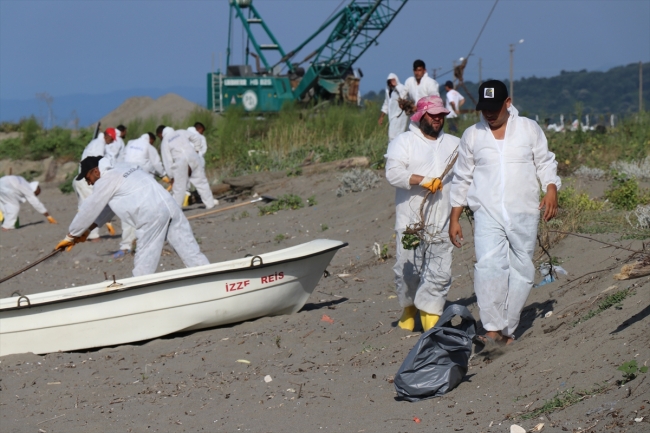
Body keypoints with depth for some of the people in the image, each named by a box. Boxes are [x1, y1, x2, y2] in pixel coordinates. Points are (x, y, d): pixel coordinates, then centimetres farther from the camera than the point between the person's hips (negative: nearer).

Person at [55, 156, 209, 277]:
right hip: (170, 206, 9)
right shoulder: (121, 169, 29)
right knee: (191, 252, 4)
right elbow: (107, 207, 34)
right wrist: (87, 230, 33)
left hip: (152, 215, -8)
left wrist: (71, 236, 18)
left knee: (143, 265, -2)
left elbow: (89, 210, 7)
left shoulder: (105, 180, 2)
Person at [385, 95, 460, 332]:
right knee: (408, 270, 2)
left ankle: (430, 319, 2)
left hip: (441, 224, 3)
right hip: (411, 222, -3)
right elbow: (393, 173, -11)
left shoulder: (453, 144, 17)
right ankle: (408, 308, 27)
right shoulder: (404, 141, 3)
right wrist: (424, 180, -20)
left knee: (439, 273, -4)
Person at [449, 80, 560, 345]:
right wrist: (454, 219, 12)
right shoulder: (472, 135, 11)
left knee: (522, 271, 1)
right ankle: (493, 328, -23)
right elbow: (462, 179, 15)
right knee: (489, 266, -21)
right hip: (488, 213, -1)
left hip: (524, 213, 1)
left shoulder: (529, 129, 9)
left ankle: (508, 328, 10)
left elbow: (545, 163, 11)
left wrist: (551, 190, -9)